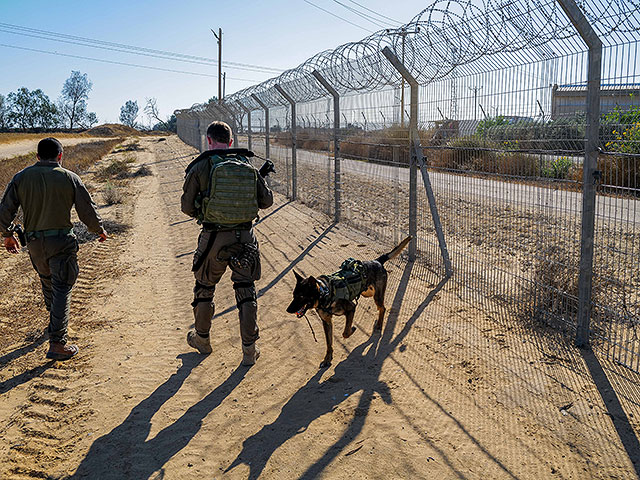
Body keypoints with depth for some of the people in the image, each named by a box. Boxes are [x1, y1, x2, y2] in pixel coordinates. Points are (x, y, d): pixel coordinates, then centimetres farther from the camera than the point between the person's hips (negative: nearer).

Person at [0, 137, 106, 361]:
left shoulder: (21, 177, 2)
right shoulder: (69, 178, -5)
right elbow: (87, 211, -2)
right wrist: (100, 230, 15)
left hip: (34, 242, 4)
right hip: (62, 241, -4)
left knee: (47, 281, 25)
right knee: (62, 289, -2)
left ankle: (55, 321, 46)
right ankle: (57, 343, -7)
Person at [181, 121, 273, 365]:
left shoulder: (201, 167, -7)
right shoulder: (248, 166, 2)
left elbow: (187, 206, -2)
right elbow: (267, 200, 5)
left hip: (214, 238, -2)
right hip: (245, 236, 2)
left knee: (204, 288, 19)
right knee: (246, 290, 11)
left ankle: (202, 339, 36)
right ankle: (249, 349, 13)